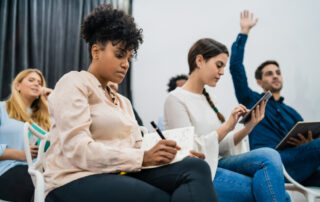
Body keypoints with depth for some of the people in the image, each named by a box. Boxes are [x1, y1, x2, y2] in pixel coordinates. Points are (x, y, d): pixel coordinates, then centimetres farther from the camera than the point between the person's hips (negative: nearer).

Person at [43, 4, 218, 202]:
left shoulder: (123, 102, 24)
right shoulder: (74, 83, 1)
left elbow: (135, 147, 12)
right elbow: (77, 150, -14)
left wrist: (166, 154, -9)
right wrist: (143, 158, -19)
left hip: (121, 174, 7)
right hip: (78, 179, -6)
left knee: (195, 167, -21)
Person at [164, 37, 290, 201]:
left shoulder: (206, 99, 18)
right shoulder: (176, 99, -7)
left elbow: (221, 146, 12)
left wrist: (248, 127, -3)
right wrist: (227, 127, -18)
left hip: (214, 165, 7)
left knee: (269, 156, -19)